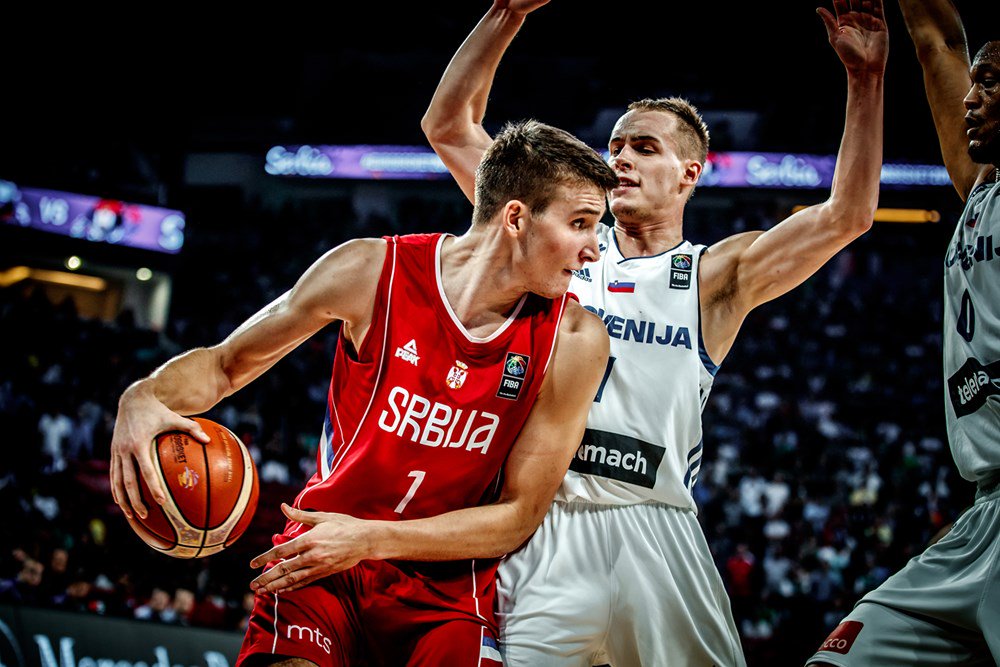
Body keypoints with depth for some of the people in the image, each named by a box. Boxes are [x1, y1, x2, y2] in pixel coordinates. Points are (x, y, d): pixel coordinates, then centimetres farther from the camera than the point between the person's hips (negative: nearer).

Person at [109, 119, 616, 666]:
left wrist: (370, 538, -19)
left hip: (444, 583, 1)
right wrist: (145, 397, -20)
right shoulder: (372, 271, -9)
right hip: (316, 560, 0)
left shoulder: (573, 342, -9)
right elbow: (225, 364, 3)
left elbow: (519, 517, -7)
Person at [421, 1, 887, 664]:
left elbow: (848, 214, 0)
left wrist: (865, 79, -7)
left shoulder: (716, 277, 11)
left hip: (653, 532, 0)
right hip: (542, 527, 1)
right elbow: (448, 126, 15)